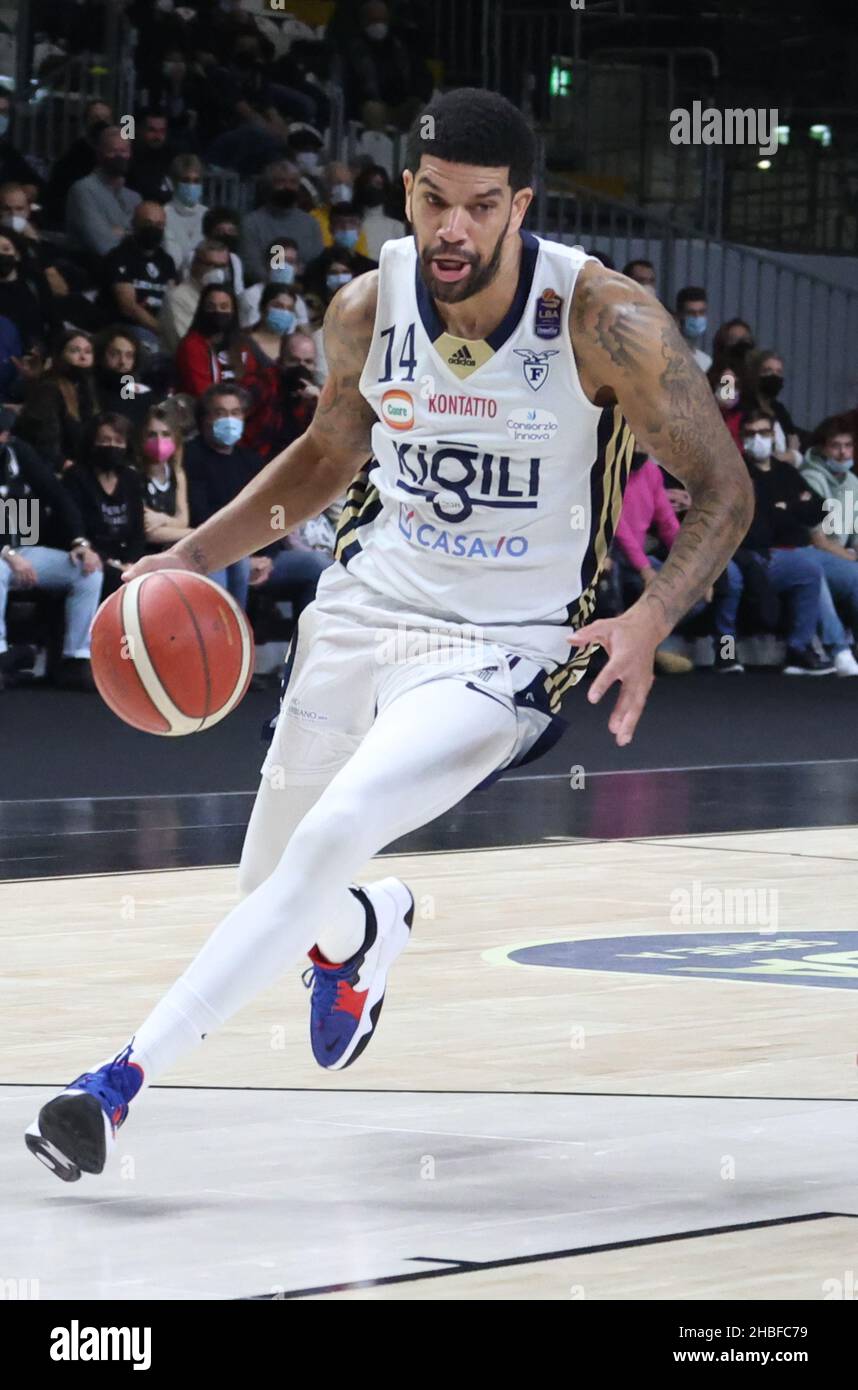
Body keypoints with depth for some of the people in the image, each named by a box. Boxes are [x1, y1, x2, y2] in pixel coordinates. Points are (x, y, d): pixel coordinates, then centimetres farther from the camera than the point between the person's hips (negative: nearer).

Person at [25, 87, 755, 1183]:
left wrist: (650, 621, -30)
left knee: (328, 842, -26)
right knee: (275, 884, 18)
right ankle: (365, 933, 57)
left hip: (501, 648, -5)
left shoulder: (606, 321, -20)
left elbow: (722, 493, -12)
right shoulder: (366, 310, -6)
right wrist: (196, 554, 2)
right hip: (365, 606, 5)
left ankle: (124, 1081, -22)